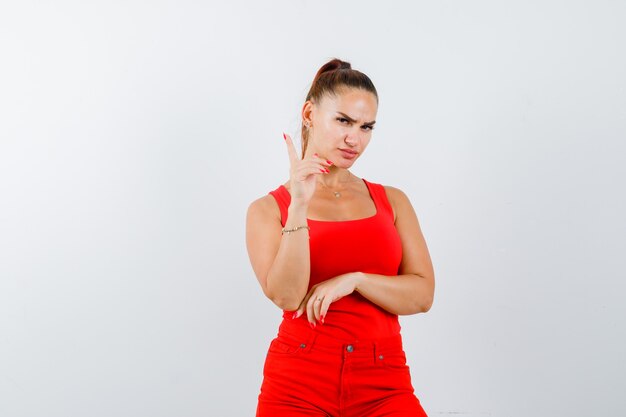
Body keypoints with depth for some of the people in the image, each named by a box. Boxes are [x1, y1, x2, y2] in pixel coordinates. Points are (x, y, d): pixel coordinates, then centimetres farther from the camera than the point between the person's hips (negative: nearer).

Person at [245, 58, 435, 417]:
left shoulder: (392, 201, 10)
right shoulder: (268, 209, 4)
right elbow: (286, 296, -10)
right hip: (298, 381, -2)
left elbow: (423, 294, 2)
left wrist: (353, 280, -11)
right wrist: (299, 206, -17)